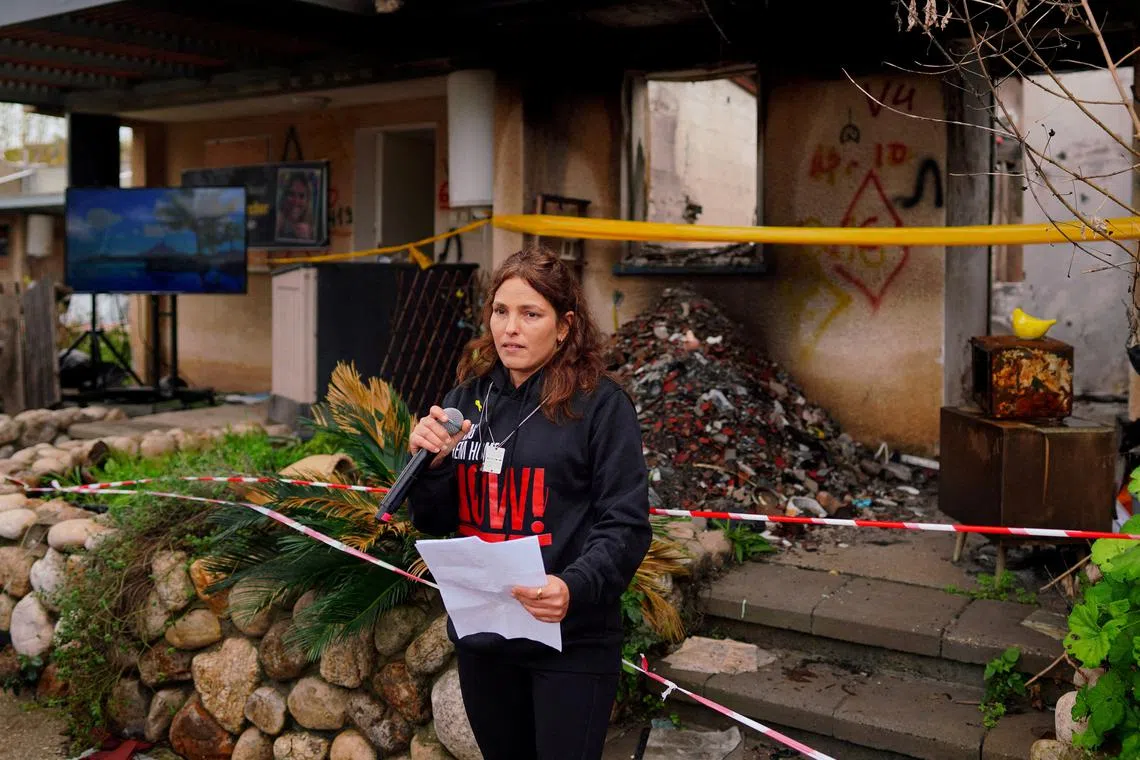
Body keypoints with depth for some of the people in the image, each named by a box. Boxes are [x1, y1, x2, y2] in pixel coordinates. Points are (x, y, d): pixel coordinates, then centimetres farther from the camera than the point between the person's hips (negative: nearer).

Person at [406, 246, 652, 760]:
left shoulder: (600, 404, -10)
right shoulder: (467, 398, 5)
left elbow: (625, 525, -11)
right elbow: (434, 521, 8)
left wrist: (574, 588, -28)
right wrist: (431, 463, -11)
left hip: (569, 641, -5)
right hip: (479, 632, 5)